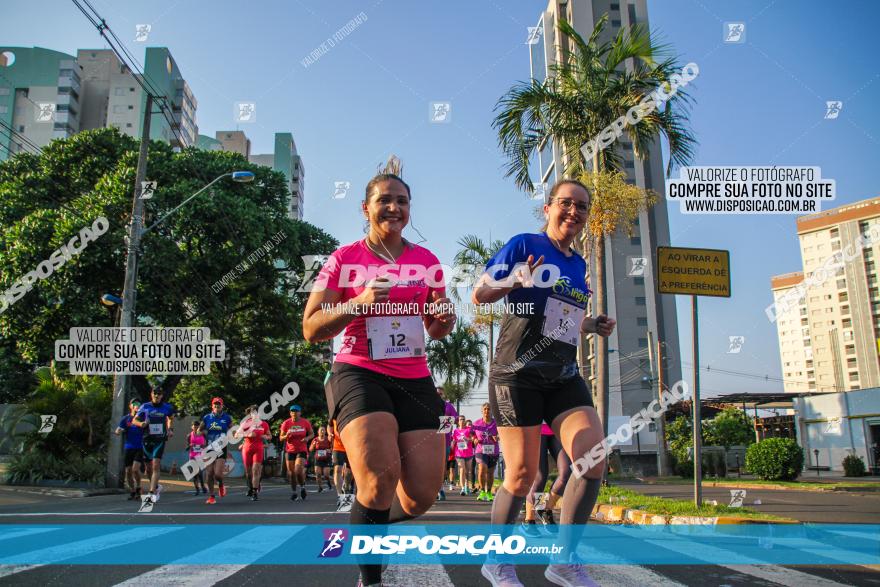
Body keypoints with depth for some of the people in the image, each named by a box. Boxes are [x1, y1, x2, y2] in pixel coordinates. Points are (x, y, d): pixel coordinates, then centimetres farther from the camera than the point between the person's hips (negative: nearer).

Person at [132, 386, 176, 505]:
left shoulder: (167, 407, 2)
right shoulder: (145, 407, 1)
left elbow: (171, 418, 22)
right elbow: (134, 420, 4)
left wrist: (170, 429, 9)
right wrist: (141, 424, -17)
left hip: (160, 440, -2)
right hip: (147, 439, 2)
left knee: (156, 466, -14)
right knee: (149, 467, 10)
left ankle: (152, 493, -16)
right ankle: (156, 487, 33)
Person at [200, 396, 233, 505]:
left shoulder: (227, 418, -1)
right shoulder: (207, 417, 3)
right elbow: (198, 431, 13)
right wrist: (204, 431, -8)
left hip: (222, 448, -2)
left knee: (218, 474, -12)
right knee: (210, 473, 2)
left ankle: (221, 484, 23)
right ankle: (211, 496, 17)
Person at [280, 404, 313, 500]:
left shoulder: (305, 422, -3)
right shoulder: (286, 423, -3)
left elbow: (312, 434, 9)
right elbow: (281, 438, 3)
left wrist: (307, 438, -13)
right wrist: (286, 436, -19)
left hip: (302, 450, -2)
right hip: (290, 450, 2)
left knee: (298, 470, -17)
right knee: (291, 472, 5)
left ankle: (302, 487, 10)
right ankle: (293, 492, 22)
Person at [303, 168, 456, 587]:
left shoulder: (427, 262, 10)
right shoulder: (344, 259, 0)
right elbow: (311, 329, -4)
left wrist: (443, 318, -5)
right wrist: (360, 302, -19)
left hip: (414, 380, 4)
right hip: (360, 375, -4)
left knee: (422, 495, -2)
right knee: (380, 477, -25)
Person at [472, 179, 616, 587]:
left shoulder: (579, 265, 18)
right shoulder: (524, 245, -2)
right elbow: (478, 296, -3)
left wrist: (593, 326, 9)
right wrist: (514, 281, -21)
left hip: (563, 377, 6)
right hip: (518, 373, -6)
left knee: (594, 459, -10)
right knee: (522, 474, -6)